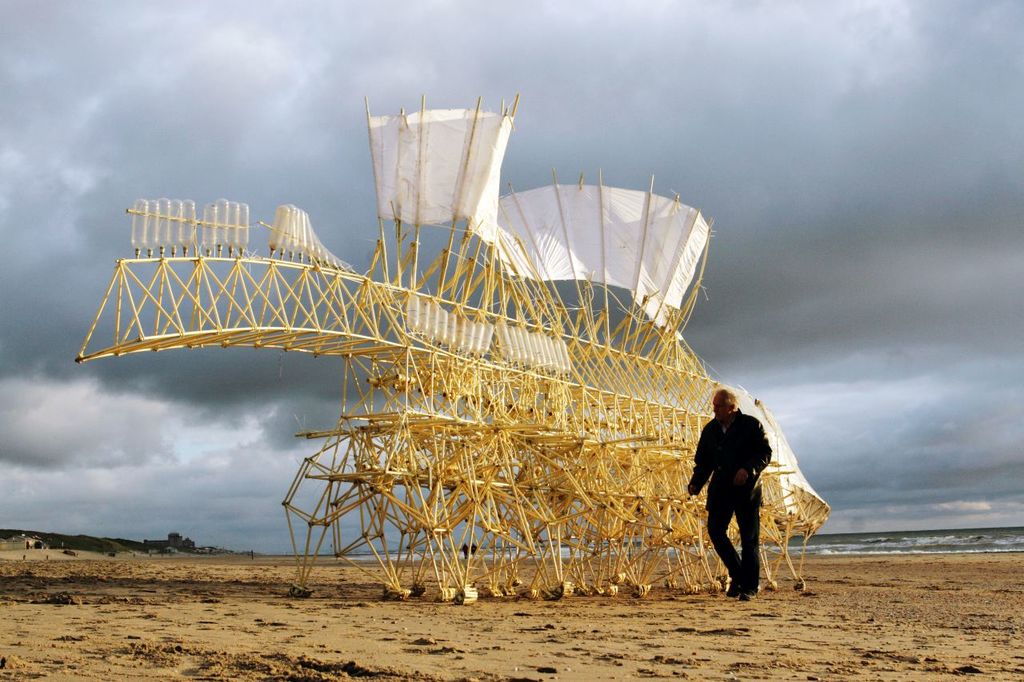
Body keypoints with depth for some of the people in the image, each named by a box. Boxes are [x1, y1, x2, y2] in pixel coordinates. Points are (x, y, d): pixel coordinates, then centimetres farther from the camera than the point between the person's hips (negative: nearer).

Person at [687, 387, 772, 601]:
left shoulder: (751, 425, -4)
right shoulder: (710, 429, 8)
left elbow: (765, 453, -6)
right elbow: (703, 461, 11)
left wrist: (748, 469, -23)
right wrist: (695, 484, -4)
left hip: (747, 488, -4)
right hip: (720, 487, 4)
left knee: (749, 537, 0)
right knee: (715, 529, -6)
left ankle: (749, 586, 9)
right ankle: (737, 574, 12)